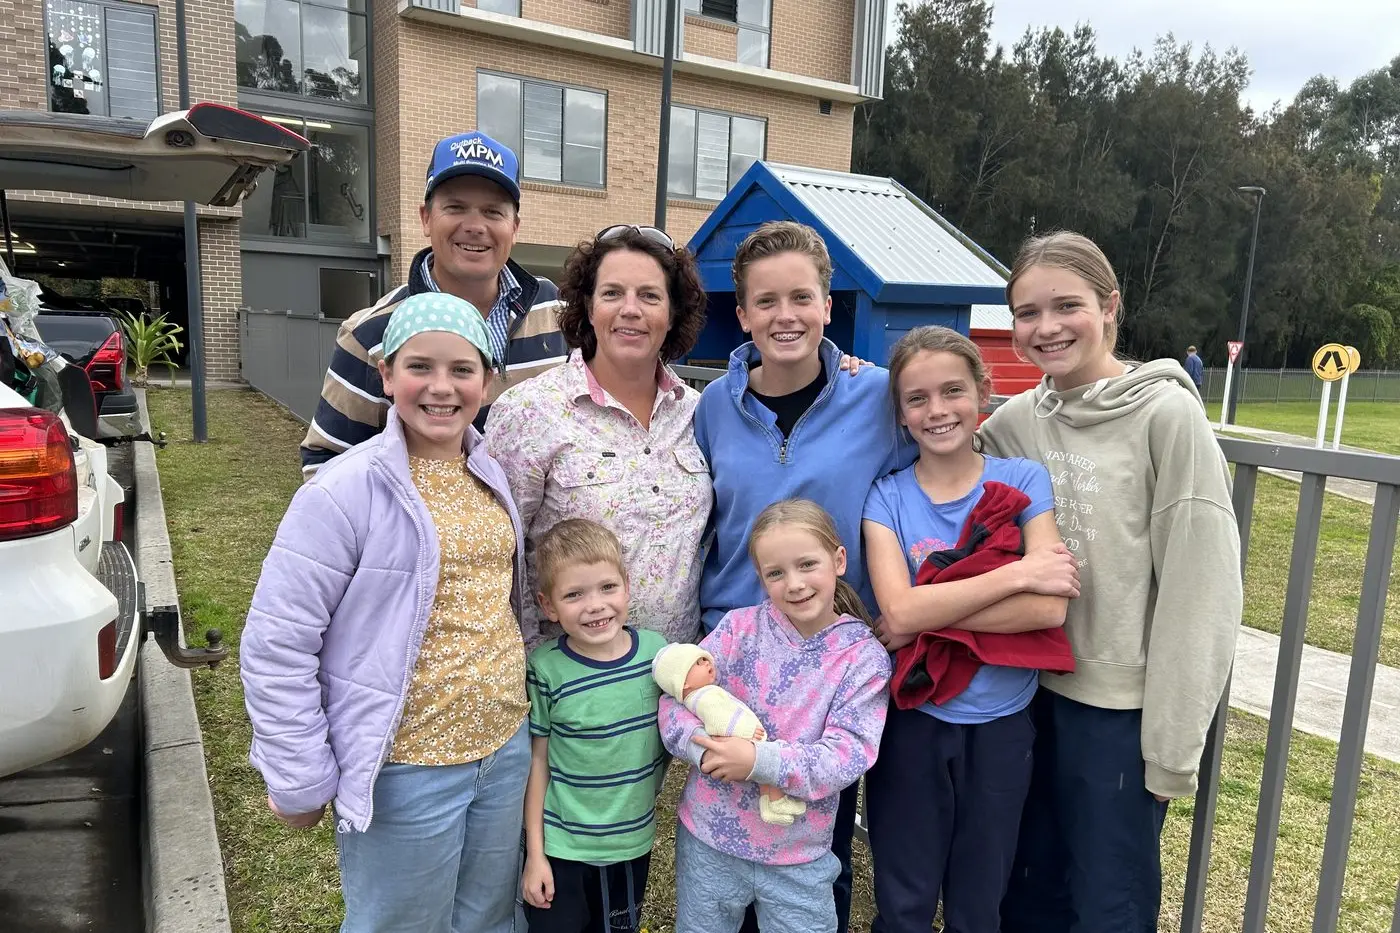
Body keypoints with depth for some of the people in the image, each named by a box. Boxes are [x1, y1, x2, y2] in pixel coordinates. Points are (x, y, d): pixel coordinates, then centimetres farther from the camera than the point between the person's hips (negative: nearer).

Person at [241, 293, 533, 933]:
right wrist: (299, 783, -12)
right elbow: (276, 647, -16)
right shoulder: (346, 491, -17)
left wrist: (513, 707, 10)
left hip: (506, 752, 6)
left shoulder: (491, 476, 4)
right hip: (406, 772, -6)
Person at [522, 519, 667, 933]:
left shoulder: (657, 651, -10)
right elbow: (537, 760, -8)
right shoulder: (546, 669, -16)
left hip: (634, 841, 3)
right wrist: (535, 853, -4)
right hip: (562, 846, -3)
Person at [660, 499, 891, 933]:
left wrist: (759, 761, -28)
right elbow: (675, 700, -8)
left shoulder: (864, 657, -10)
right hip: (708, 838, 1)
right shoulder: (739, 627, -7)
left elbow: (849, 756, -18)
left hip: (798, 856, -1)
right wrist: (709, 749, -27)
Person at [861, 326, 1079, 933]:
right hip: (911, 718, 0)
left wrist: (928, 616, -21)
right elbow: (899, 610, -21)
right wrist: (1017, 572, -21)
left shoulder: (1022, 480, -6)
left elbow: (1049, 608, -17)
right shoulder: (887, 496, -6)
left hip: (1000, 722, 1)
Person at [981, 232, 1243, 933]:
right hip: (1032, 691, 5)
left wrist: (1172, 742, -14)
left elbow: (1201, 587, -14)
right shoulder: (1014, 421, 3)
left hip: (1122, 706, -4)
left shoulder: (1166, 414, -12)